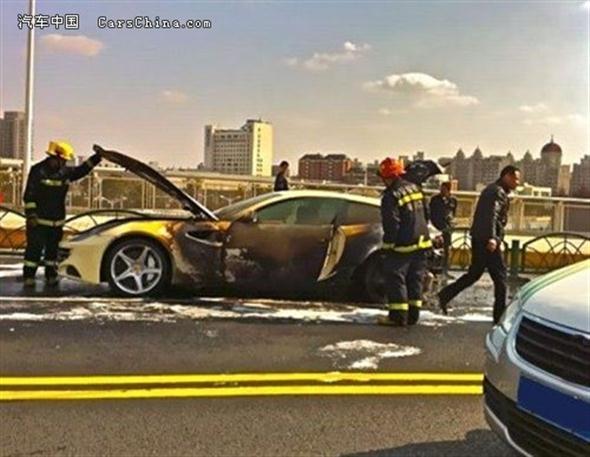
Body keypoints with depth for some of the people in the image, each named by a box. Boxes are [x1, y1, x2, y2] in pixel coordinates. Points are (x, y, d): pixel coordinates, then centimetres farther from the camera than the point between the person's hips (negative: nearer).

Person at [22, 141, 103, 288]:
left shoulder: (65, 172, 6)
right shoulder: (38, 171, -12)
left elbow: (82, 170, 19)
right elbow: (29, 195, -12)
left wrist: (97, 156, 11)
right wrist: (31, 215, -17)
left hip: (57, 221, 6)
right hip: (39, 220, -6)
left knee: (53, 248, 11)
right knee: (34, 248, -3)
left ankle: (51, 276, 20)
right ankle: (28, 277, 5)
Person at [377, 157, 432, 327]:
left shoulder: (391, 196, -17)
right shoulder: (414, 188, 9)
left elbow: (391, 225, -19)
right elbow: (425, 214, 17)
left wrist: (387, 247, -12)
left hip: (402, 246, -8)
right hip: (421, 242, 8)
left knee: (395, 280, 0)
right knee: (415, 280, 13)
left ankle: (398, 316, 0)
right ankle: (412, 314, 17)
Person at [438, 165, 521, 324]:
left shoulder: (491, 189, 19)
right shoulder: (498, 192, -12)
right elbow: (492, 215, -27)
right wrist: (492, 238, -38)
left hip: (478, 238, 10)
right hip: (487, 240, -10)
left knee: (474, 273, 17)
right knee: (499, 276, -3)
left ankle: (445, 295, 15)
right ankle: (500, 315, 1)